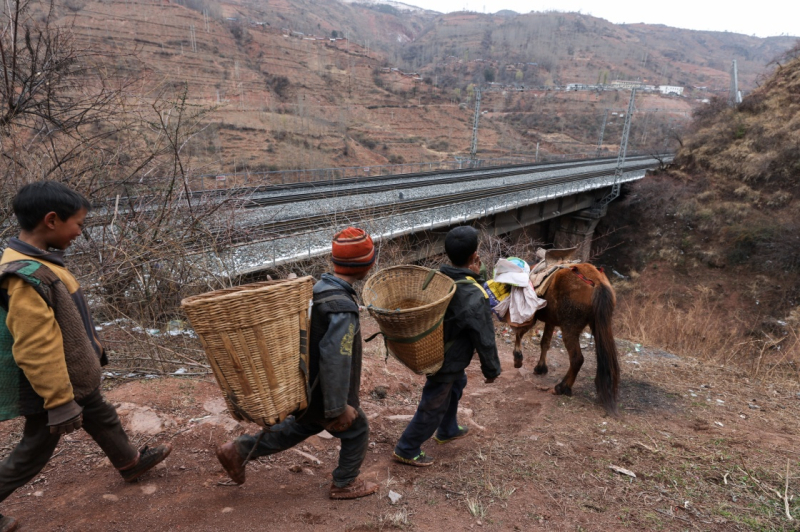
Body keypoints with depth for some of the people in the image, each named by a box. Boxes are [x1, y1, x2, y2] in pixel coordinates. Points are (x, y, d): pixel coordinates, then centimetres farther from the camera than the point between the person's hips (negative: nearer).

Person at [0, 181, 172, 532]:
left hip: (75, 377, 10)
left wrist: (93, 348, 24)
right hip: (55, 385, -9)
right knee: (34, 453, 11)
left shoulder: (39, 262, 0)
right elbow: (36, 351, -30)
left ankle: (130, 463, 48)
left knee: (102, 419, 27)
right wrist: (60, 403, -24)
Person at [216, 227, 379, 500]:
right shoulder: (343, 308, -31)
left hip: (307, 386, 8)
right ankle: (345, 484, 37)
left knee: (301, 427, 30)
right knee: (356, 433, 17)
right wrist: (337, 408, -27)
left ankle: (238, 450, 31)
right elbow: (334, 359, -34)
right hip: (324, 394, -8)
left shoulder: (317, 288, -3)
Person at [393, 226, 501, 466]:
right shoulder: (475, 298, -32)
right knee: (433, 407, 11)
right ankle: (406, 450, 28)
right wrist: (491, 370, -7)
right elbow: (485, 339, -21)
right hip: (447, 362, -8)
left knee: (457, 384, 31)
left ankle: (447, 431, 52)